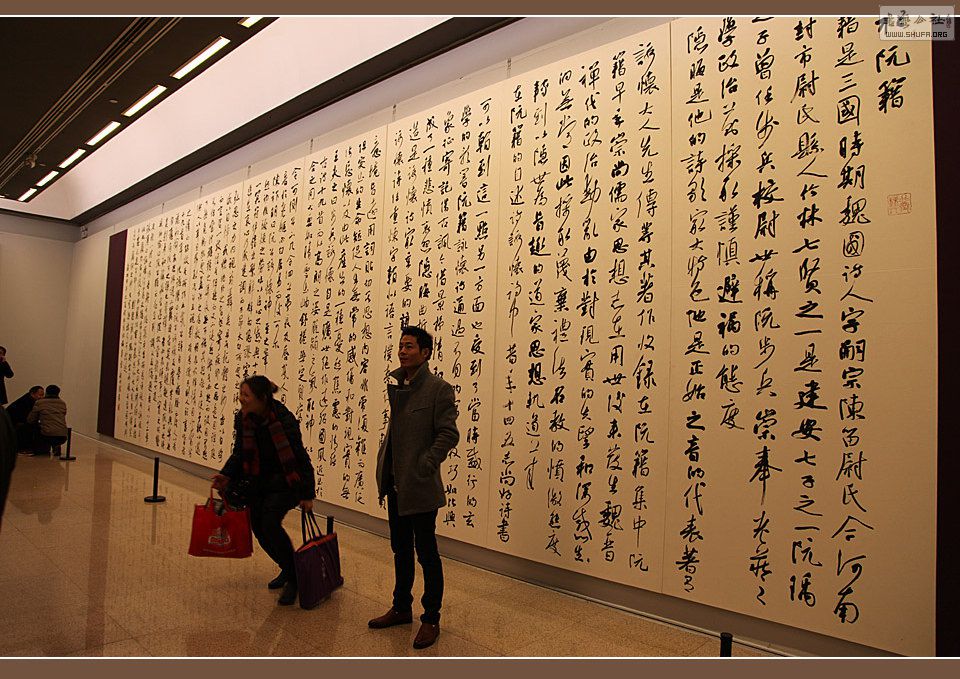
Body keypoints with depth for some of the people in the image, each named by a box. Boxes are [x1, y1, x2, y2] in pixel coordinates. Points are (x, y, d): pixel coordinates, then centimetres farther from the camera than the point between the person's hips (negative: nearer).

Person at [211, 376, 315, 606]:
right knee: (258, 527, 4)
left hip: (284, 483, -6)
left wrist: (307, 494, -16)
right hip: (258, 483, 7)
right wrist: (226, 475, -12)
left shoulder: (284, 420, -22)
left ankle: (293, 579, -5)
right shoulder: (242, 419, -5)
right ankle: (287, 570, 28)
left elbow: (300, 458, -16)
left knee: (270, 522, -21)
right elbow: (239, 454, 6)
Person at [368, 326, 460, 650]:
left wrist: (423, 468, -19)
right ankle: (401, 608, 37)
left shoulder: (438, 389, -13)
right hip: (395, 485, 7)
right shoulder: (394, 383, 9)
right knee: (401, 550, 20)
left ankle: (431, 619, 21)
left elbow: (448, 434, -16)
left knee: (426, 553, 6)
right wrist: (385, 463, 11)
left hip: (420, 488, -7)